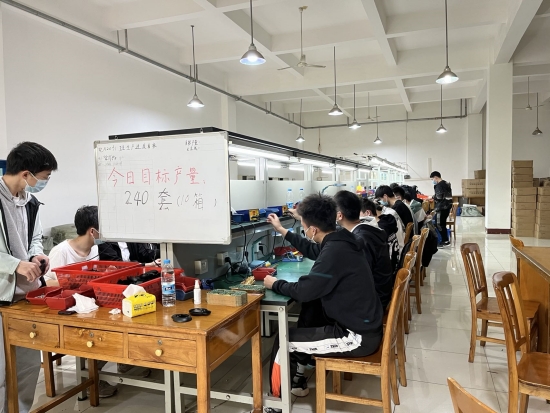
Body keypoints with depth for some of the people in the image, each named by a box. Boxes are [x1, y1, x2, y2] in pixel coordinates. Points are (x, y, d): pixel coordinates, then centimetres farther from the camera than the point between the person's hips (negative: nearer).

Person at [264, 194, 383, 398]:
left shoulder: (335, 251, -26)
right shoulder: (340, 241, 3)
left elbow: (303, 291, -23)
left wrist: (275, 284, -4)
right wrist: (282, 230, 27)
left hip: (358, 336, -9)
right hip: (363, 323, 10)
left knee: (283, 341, -5)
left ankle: (278, 396, 18)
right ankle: (296, 377, 31)